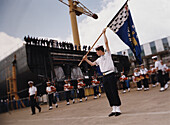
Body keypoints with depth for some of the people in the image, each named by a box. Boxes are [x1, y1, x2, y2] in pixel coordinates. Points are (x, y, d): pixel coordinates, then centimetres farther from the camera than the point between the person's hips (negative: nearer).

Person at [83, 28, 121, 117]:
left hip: (111, 75, -7)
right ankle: (114, 109, 15)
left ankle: (118, 109, 0)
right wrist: (86, 59, 20)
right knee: (108, 93, 7)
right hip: (105, 77, 7)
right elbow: (92, 64, 28)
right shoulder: (99, 59, 18)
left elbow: (106, 43, -6)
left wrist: (104, 33, -5)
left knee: (114, 92, -7)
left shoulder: (107, 54, 2)